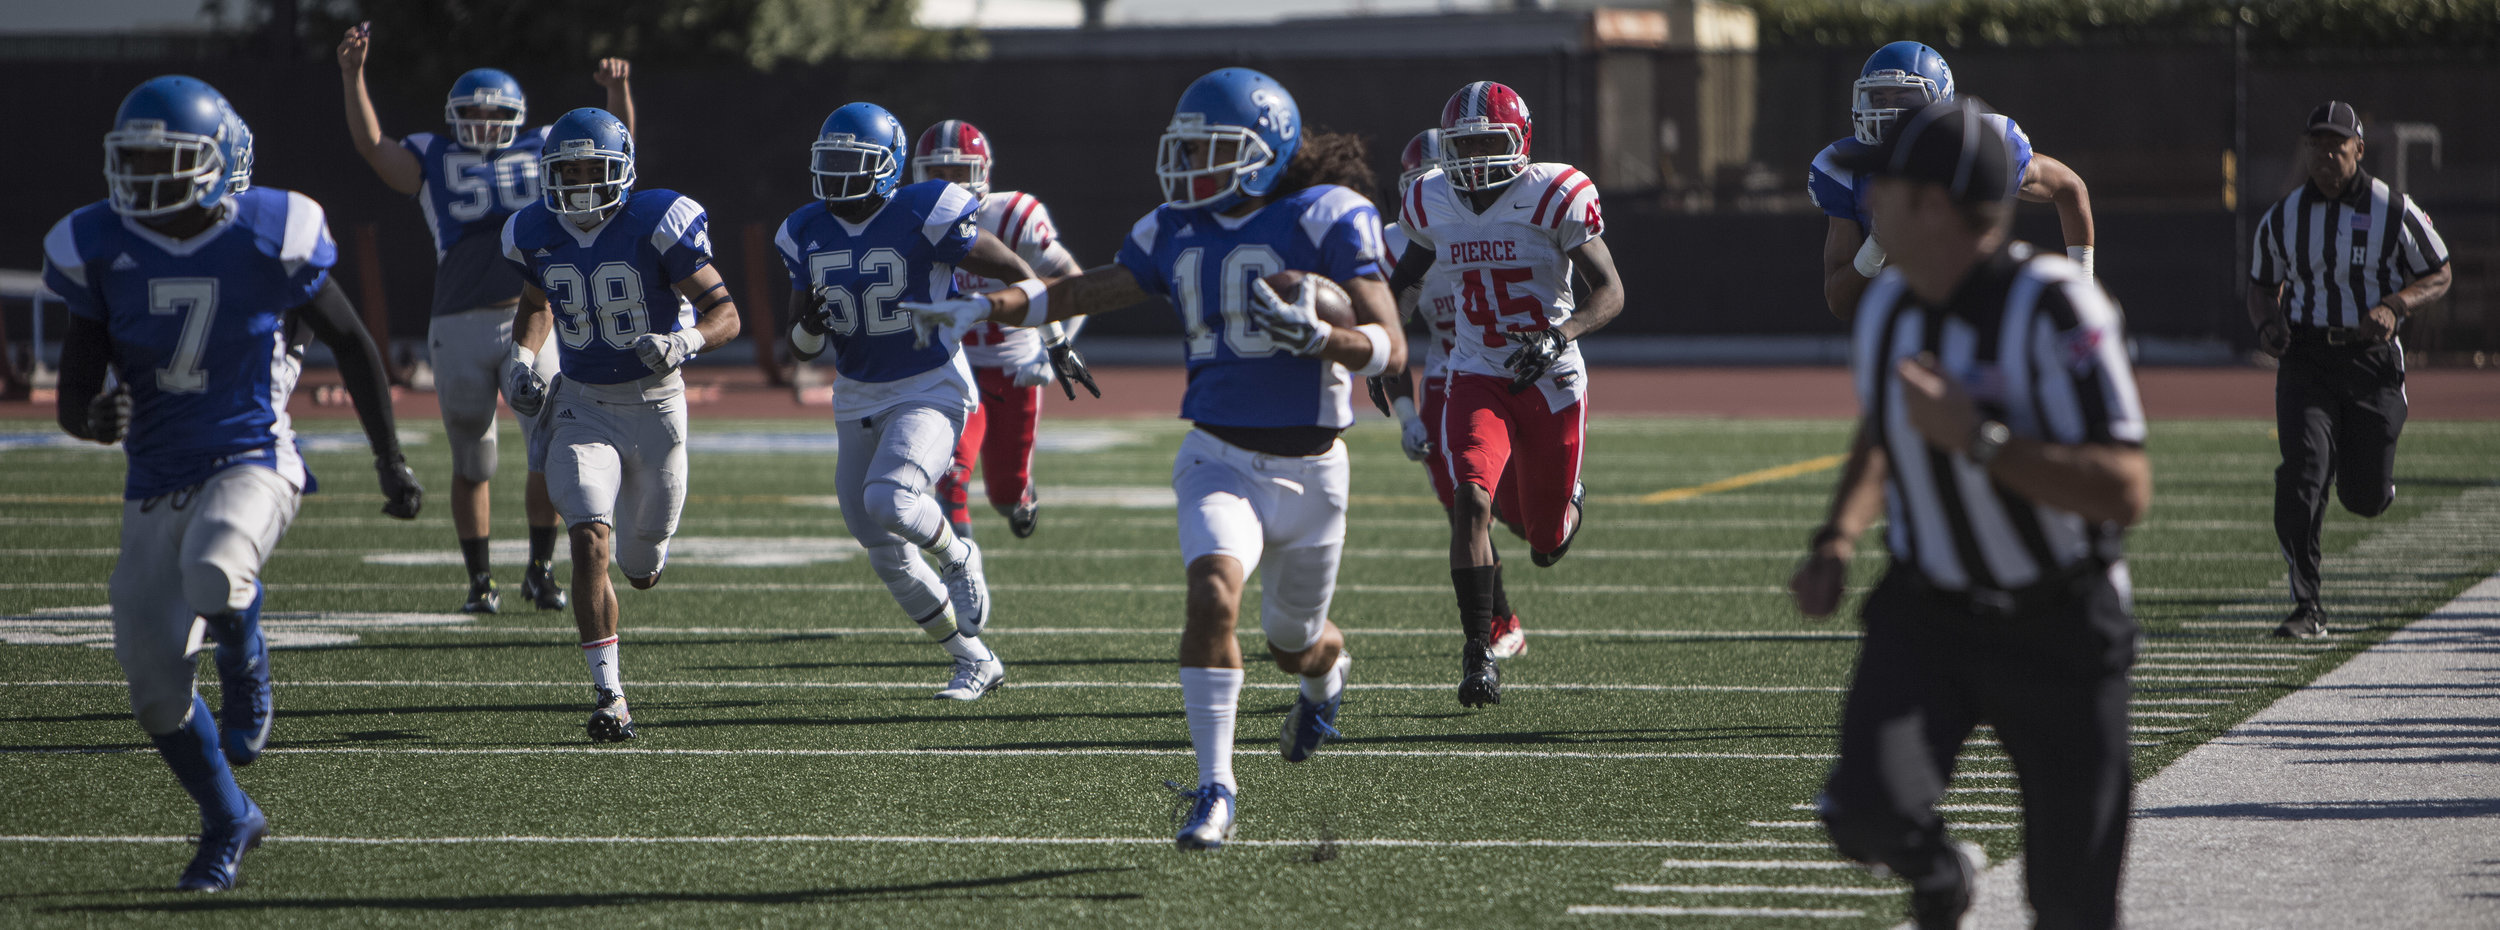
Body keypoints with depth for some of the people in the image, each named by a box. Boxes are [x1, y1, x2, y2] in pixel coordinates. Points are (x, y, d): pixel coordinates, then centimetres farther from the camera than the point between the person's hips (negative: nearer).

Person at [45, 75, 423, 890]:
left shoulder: (270, 237, -10)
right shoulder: (100, 250, -4)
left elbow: (351, 344, 5)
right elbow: (72, 401, -1)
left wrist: (391, 462, 11)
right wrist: (94, 418, -26)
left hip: (252, 463, -4)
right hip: (157, 483, 4)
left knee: (212, 577, -37)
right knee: (154, 686, 2)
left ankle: (246, 671, 0)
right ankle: (228, 823, 28)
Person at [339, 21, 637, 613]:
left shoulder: (545, 154, 17)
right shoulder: (434, 164, 13)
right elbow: (371, 145, -1)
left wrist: (619, 88, -5)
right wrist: (353, 76, -13)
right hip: (461, 329, 0)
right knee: (472, 465, 7)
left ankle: (541, 570, 8)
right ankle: (480, 581, 18)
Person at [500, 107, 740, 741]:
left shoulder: (659, 226, -18)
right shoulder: (535, 236, -3)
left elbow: (725, 314, -17)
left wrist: (685, 341, -37)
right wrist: (522, 357, 1)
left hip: (654, 403, -1)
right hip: (582, 405, 2)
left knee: (642, 562, 12)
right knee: (590, 543, -19)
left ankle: (643, 550, 54)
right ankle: (609, 696, -15)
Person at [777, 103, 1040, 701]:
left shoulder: (923, 217, -17)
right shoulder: (809, 235, 0)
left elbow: (1016, 273, -7)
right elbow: (799, 349, 4)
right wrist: (809, 329, -20)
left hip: (931, 390, -6)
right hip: (859, 401, 6)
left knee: (889, 501, -31)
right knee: (889, 560, 9)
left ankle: (957, 556, 3)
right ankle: (976, 663, 25)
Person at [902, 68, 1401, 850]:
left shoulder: (1328, 220, -13)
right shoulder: (1179, 232, 2)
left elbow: (1390, 348, -17)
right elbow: (1081, 292, 10)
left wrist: (1313, 336, -36)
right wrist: (979, 310, -3)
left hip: (1308, 470, -2)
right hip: (1220, 457, 2)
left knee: (1294, 644, 17)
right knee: (1213, 592, -26)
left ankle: (1326, 668, 57)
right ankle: (1215, 788, -21)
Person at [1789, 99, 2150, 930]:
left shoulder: (2053, 311, -22)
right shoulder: (1889, 307, 0)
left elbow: (2124, 493, -29)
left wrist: (1976, 438, -33)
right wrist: (1838, 539, 6)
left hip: (2058, 633, -4)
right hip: (1926, 613, 5)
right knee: (1868, 812, -20)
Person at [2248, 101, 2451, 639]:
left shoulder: (2394, 212, -4)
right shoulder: (2282, 219, 6)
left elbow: (2439, 276, 3)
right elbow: (2263, 285, 19)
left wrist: (2395, 306, -16)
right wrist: (2268, 323, -4)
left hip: (2373, 359, -1)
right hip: (2306, 359, 1)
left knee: (2364, 498, 4)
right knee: (2301, 478, -17)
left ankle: (2375, 477, 46)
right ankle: (2307, 609, -13)